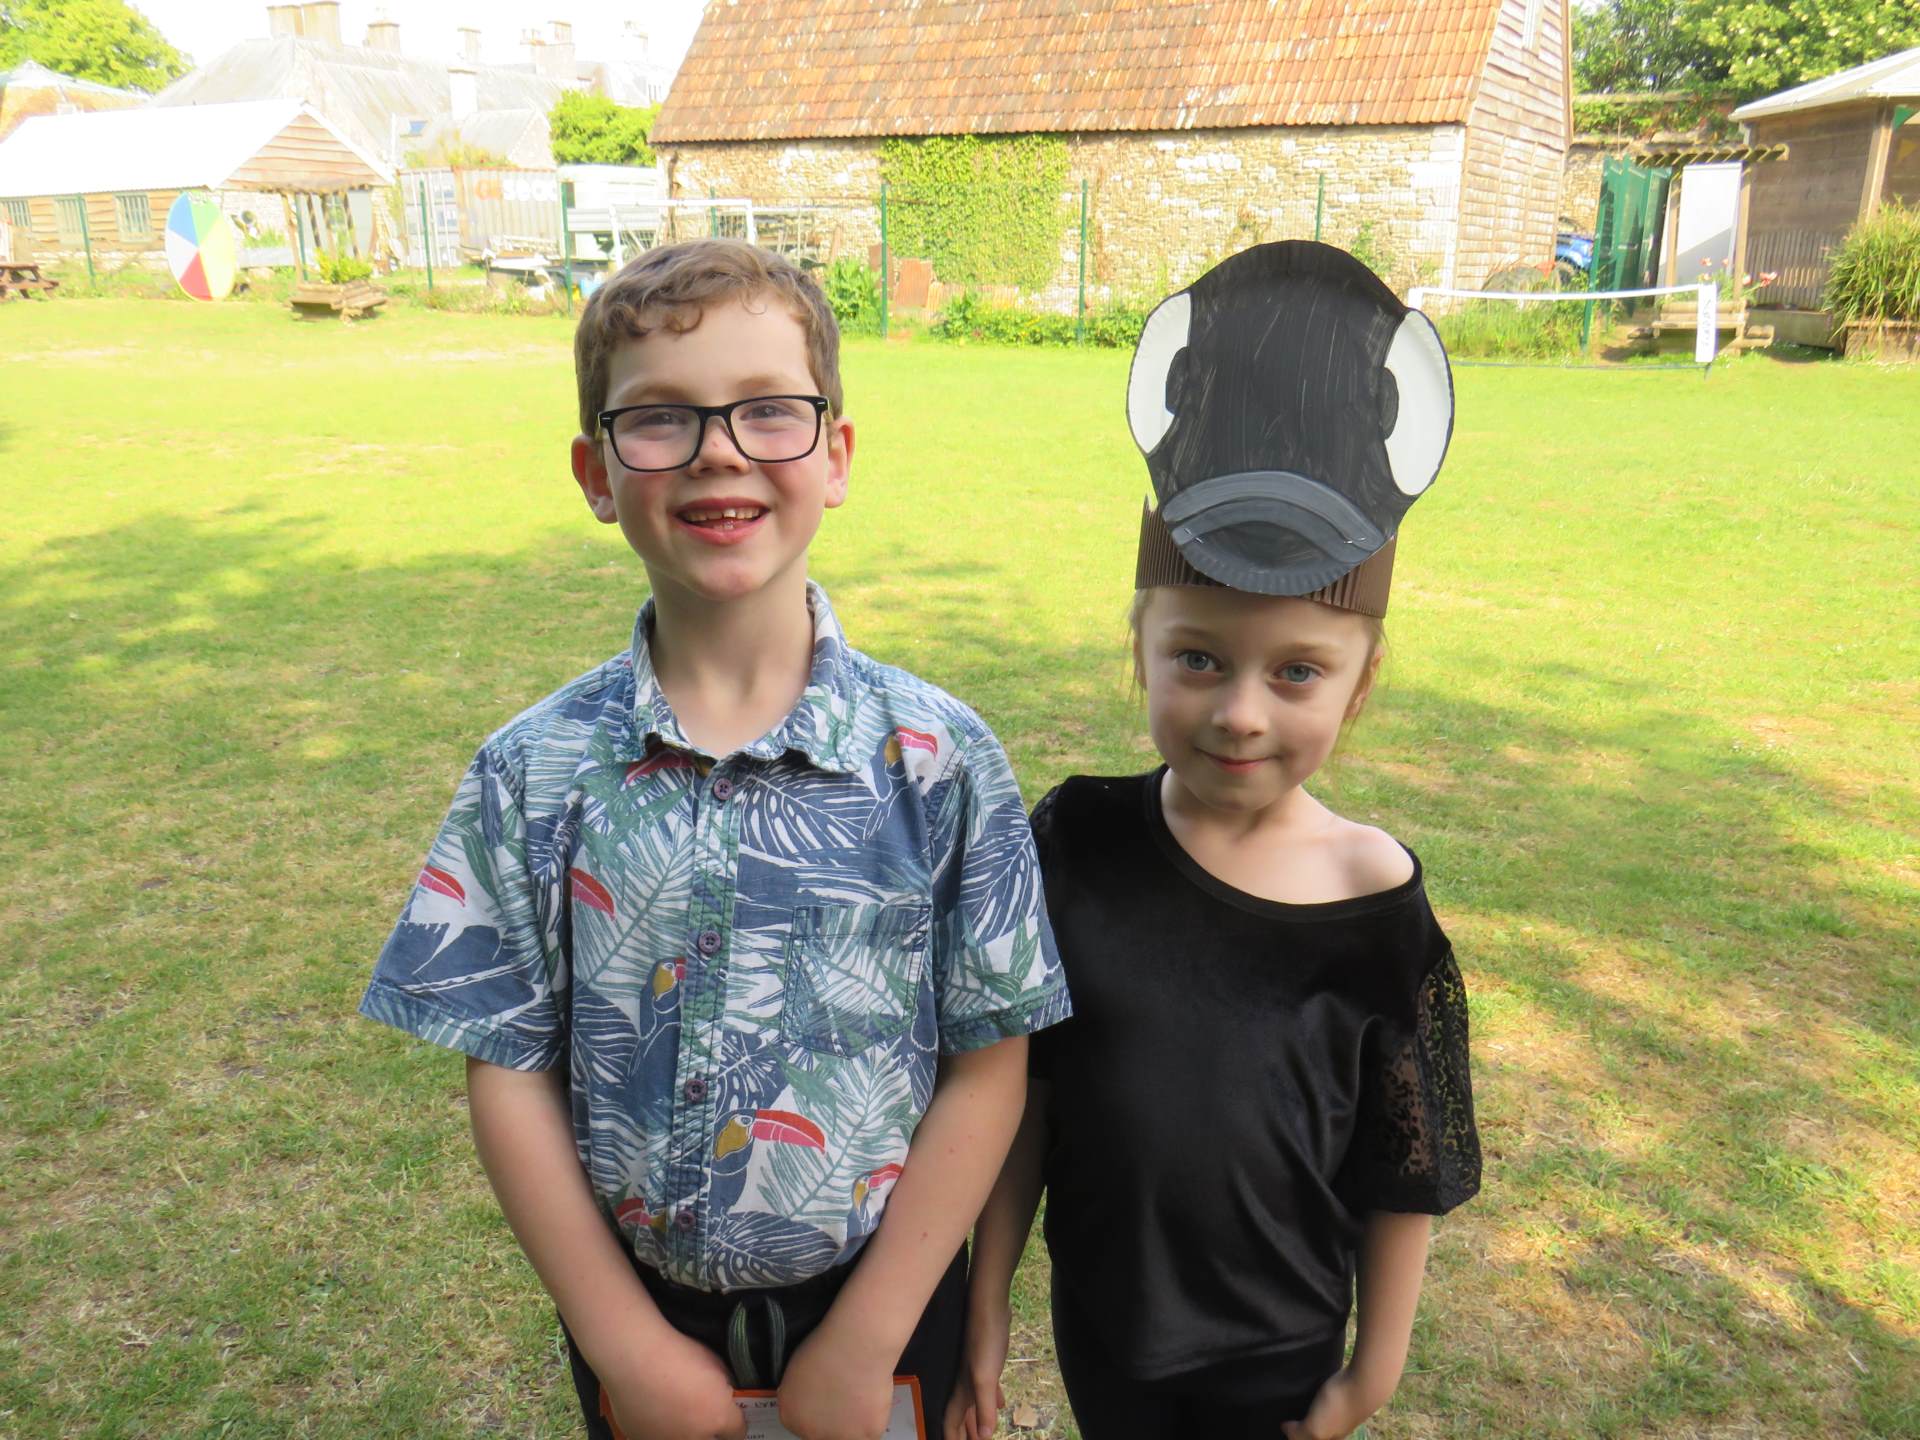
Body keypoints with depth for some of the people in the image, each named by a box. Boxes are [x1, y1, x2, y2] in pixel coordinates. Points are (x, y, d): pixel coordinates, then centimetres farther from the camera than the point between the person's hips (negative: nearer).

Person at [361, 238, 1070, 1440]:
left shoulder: (940, 761, -14)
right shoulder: (534, 775, -11)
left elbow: (988, 1066, -11)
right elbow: (510, 1073, -6)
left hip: (883, 1297, -1)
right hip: (640, 1307, 1)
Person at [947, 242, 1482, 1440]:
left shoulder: (1376, 910, -20)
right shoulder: (1077, 842, -16)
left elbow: (1407, 1176, -8)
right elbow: (1021, 1096, -7)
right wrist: (987, 1307, 0)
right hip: (1100, 1317, 2)